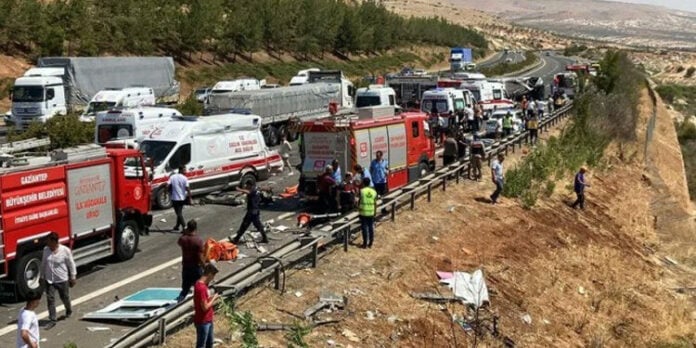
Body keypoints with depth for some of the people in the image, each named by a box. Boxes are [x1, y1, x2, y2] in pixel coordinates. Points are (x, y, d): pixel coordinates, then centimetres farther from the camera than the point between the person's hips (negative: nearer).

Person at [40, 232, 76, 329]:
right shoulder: (46, 250, -4)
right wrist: (42, 276, 13)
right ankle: (52, 320, 4)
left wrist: (72, 277, -2)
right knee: (50, 299, -3)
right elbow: (43, 263, 9)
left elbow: (71, 264, -6)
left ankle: (69, 311, 44)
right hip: (49, 280, 3)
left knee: (64, 297, 13)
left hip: (62, 280, -3)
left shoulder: (65, 250, -15)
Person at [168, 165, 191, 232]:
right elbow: (187, 189, -13)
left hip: (174, 198, 0)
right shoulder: (185, 178, -9)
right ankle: (176, 227, 25)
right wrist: (190, 198, -5)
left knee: (179, 213, 1)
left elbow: (167, 186, -9)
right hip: (182, 198, 0)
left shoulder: (172, 177, -4)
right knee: (180, 213, 16)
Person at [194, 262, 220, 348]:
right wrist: (214, 298, -12)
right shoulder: (201, 287, -26)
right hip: (202, 322, -10)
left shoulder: (203, 284, 5)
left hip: (208, 320, 10)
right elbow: (205, 307, -25)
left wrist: (212, 298, 3)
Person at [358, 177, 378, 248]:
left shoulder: (362, 191, -9)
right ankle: (370, 243, 15)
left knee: (364, 227, 2)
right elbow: (375, 203, 4)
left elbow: (359, 201, -5)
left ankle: (365, 243, 3)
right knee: (371, 227, 10)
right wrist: (375, 211, 13)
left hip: (363, 212, -3)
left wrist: (358, 208, 10)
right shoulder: (374, 191, 2)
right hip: (371, 212, 3)